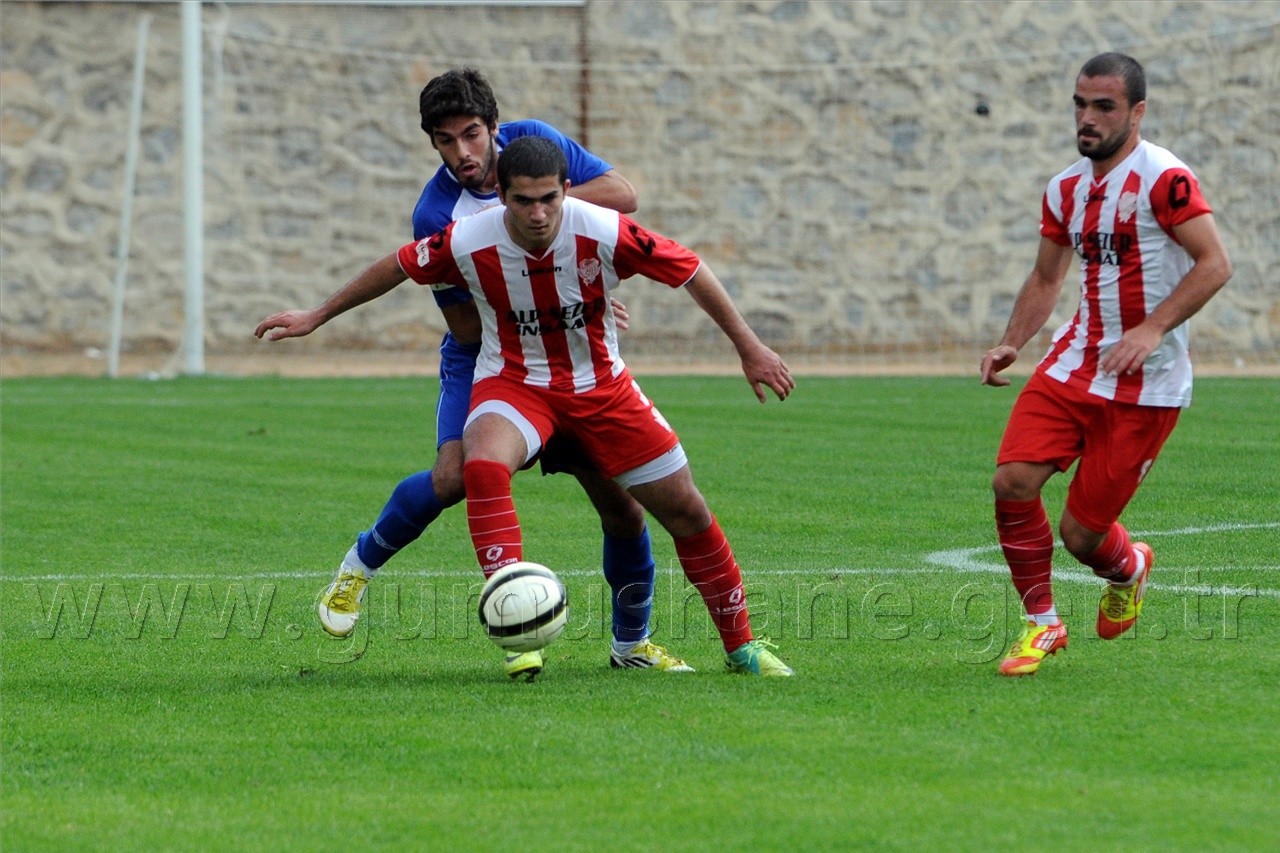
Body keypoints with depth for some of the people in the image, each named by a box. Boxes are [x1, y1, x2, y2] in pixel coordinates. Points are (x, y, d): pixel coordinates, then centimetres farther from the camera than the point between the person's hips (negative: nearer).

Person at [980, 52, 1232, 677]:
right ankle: (1042, 624, 7)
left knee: (1082, 533, -4)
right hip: (1075, 364, 6)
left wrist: (1151, 329, -26)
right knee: (1012, 481, -13)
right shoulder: (1065, 191, 10)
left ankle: (1127, 568, 34)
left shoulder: (1162, 178, -13)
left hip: (1145, 386, -6)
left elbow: (1214, 263, -17)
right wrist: (1012, 344, 7)